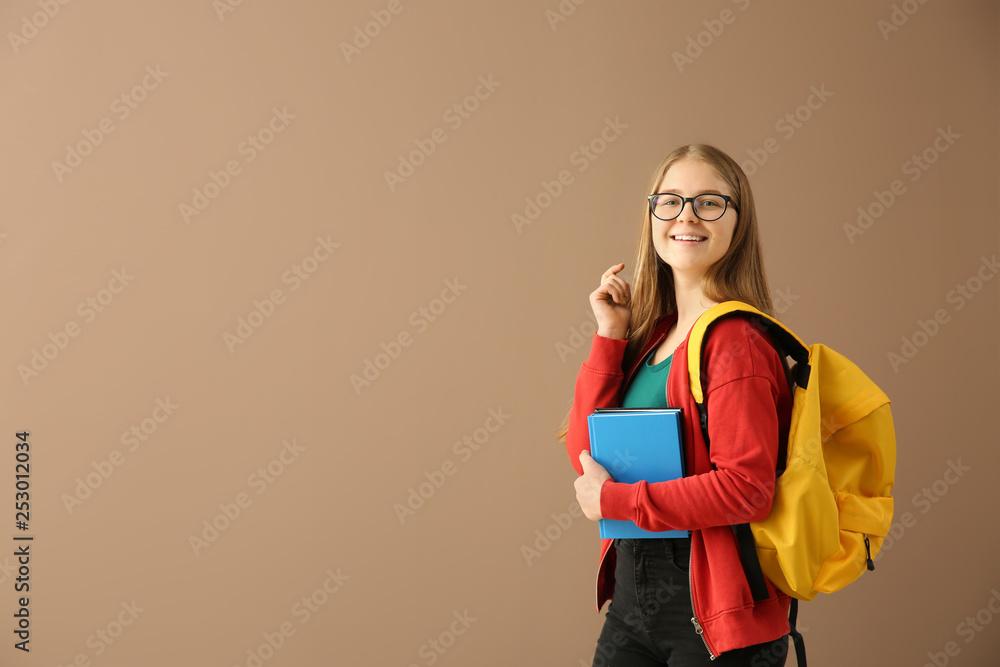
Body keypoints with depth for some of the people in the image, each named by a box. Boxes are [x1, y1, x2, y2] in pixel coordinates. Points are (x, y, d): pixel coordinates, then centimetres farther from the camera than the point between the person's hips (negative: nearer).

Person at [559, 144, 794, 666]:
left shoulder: (736, 340, -16)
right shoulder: (651, 331, 7)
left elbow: (745, 488, -24)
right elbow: (586, 454, 1)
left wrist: (612, 500, -16)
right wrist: (609, 337, -5)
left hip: (712, 609, -7)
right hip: (633, 591, 7)